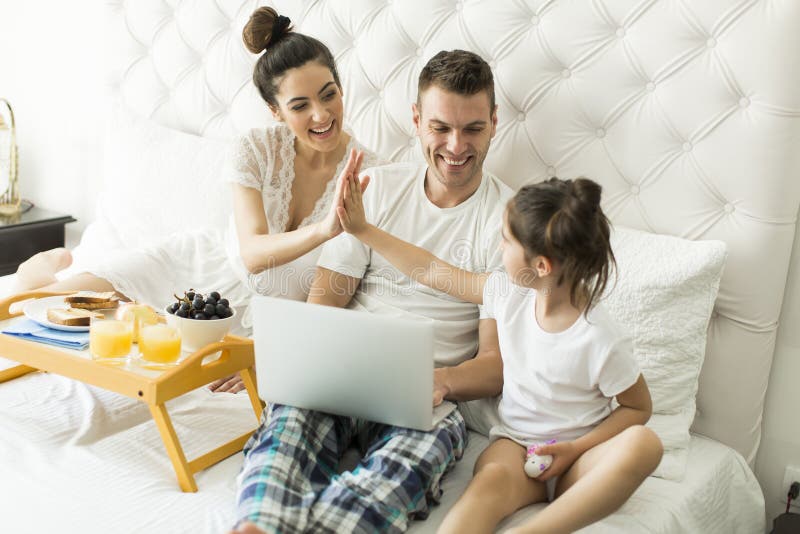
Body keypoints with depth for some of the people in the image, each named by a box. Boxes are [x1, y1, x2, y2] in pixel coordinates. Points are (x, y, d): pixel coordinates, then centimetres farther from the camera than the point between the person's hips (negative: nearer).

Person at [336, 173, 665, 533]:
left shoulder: (601, 340, -15)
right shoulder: (510, 293, -1)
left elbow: (638, 407, -1)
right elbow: (432, 272, 8)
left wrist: (576, 449, -14)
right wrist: (363, 229, 10)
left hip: (575, 461, -2)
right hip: (514, 443, 2)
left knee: (644, 443, -35)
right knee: (492, 478, -35)